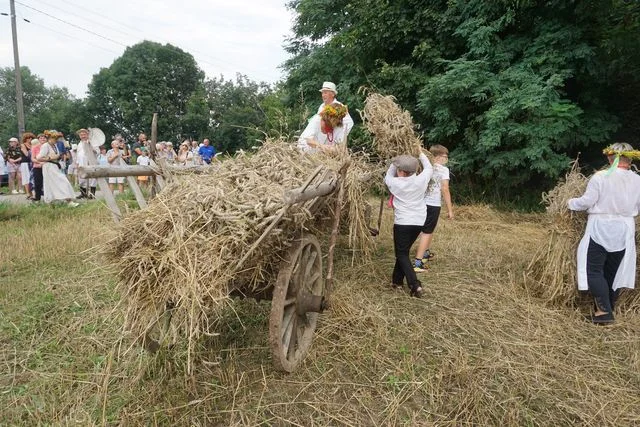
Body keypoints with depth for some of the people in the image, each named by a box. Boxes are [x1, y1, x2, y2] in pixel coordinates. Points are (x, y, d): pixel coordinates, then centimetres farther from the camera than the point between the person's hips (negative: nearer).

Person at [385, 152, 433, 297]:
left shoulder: (395, 183, -10)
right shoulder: (421, 180, -3)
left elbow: (388, 176, 14)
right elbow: (429, 168, 17)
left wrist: (394, 164, 22)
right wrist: (421, 154, 29)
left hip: (402, 223, -5)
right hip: (419, 222, 5)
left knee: (402, 254, 3)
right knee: (404, 251, 18)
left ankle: (415, 285, -10)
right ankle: (397, 280, 26)